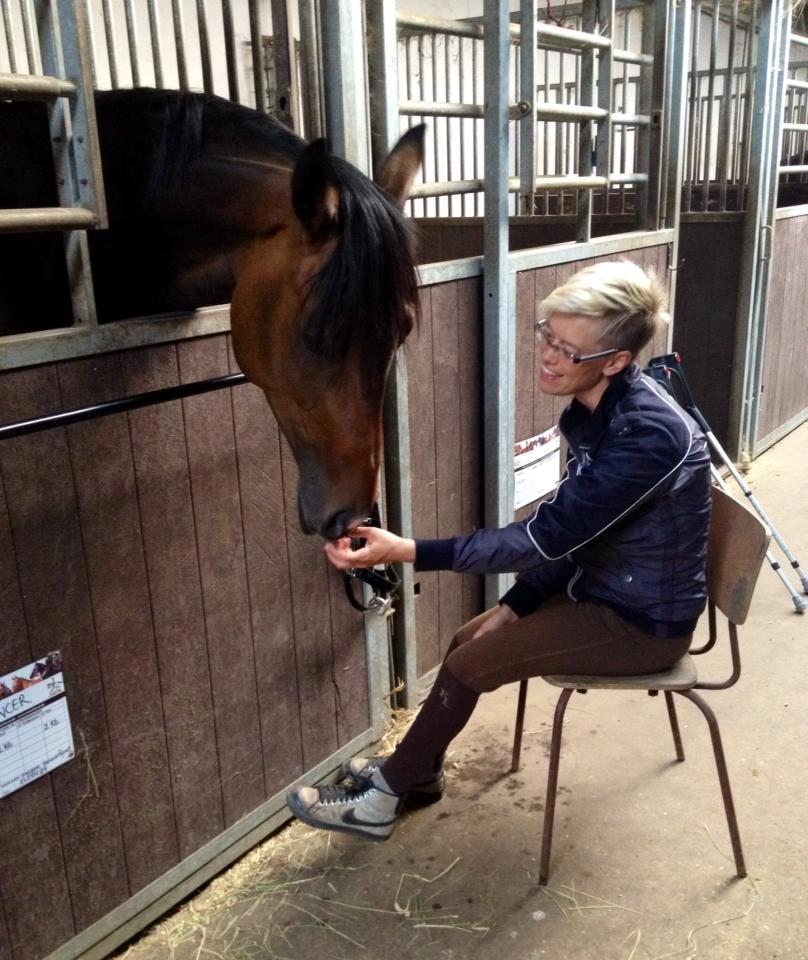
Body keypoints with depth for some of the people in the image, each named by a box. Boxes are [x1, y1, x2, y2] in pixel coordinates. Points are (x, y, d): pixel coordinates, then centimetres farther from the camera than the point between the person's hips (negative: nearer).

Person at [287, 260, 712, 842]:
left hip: (644, 623, -8)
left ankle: (383, 801, 11)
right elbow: (566, 531, 5)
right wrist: (516, 607, -1)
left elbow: (546, 536, -32)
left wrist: (406, 551, -34)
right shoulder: (596, 408, -3)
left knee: (467, 665, -9)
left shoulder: (648, 435, -31)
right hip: (599, 588, 8)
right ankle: (415, 772, 27)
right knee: (467, 641, 6)